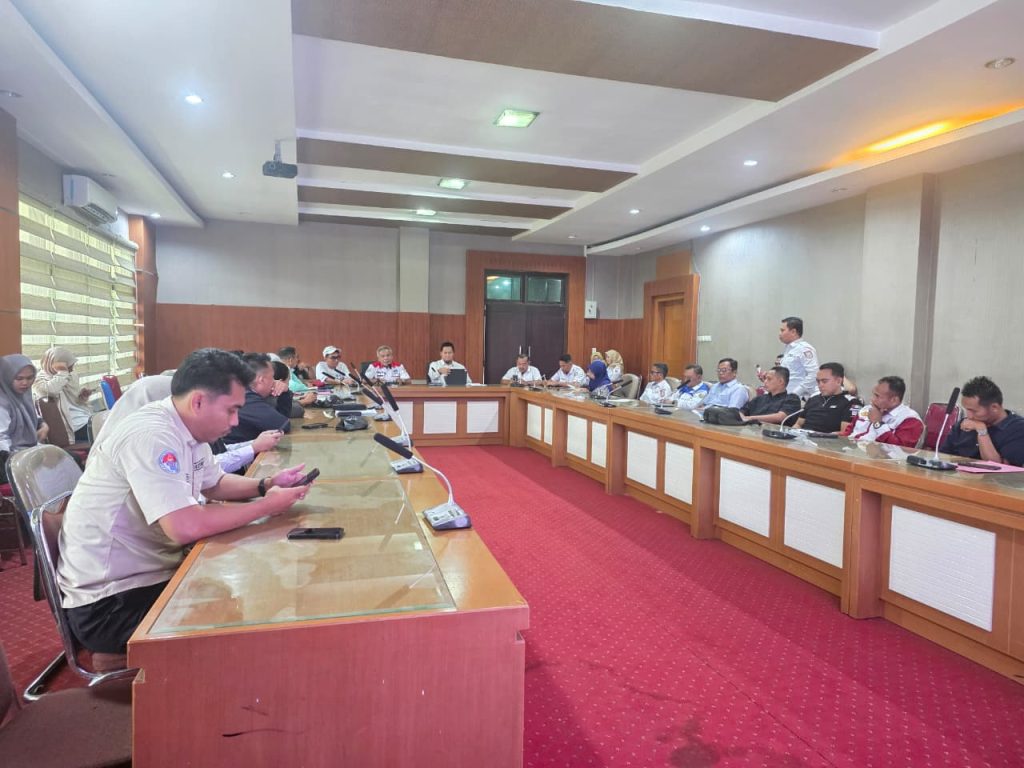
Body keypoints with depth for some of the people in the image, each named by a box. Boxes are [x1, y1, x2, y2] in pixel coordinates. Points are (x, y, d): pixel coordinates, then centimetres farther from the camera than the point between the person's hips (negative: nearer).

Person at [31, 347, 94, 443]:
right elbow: (52, 391, -27)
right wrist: (62, 372, -17)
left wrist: (82, 394, 2)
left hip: (86, 416, 8)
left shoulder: (70, 375, 16)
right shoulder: (40, 379, -3)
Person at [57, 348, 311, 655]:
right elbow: (186, 527, -35)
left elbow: (215, 484, 19)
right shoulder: (151, 435, -27)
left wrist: (266, 485, 0)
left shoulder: (187, 430, 2)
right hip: (108, 602, -9)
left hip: (150, 575, 9)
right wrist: (266, 506, -23)